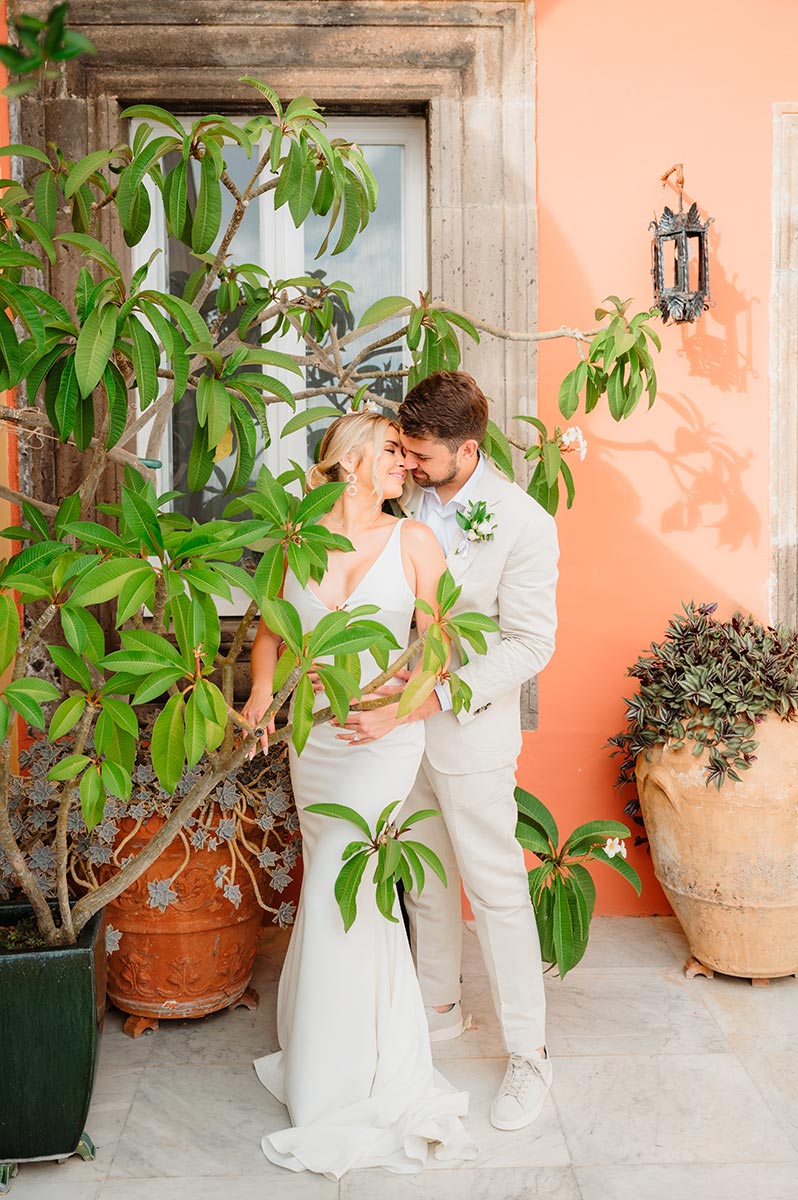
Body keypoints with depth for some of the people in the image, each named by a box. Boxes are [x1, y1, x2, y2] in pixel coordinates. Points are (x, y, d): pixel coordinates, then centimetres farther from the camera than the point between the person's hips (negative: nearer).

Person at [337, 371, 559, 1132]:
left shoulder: (523, 524, -18)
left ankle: (528, 1055, 19)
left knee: (496, 892, 4)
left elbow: (528, 644, -19)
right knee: (423, 879, 20)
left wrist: (423, 702, -27)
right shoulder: (401, 501, -3)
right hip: (401, 725, 5)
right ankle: (438, 1008, 40)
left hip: (471, 735, -5)